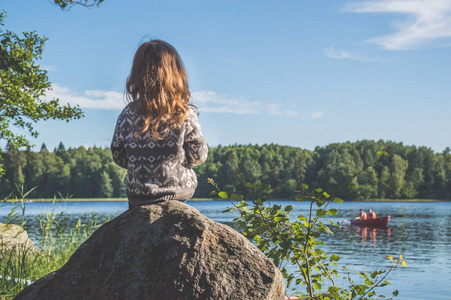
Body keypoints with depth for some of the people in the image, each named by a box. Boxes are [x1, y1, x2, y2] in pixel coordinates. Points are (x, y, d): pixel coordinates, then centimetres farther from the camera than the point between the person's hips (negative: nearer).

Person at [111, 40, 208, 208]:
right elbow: (199, 156, -6)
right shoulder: (186, 114, -15)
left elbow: (118, 157, 0)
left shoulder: (128, 114, -11)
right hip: (180, 191, 0)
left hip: (137, 194, 0)